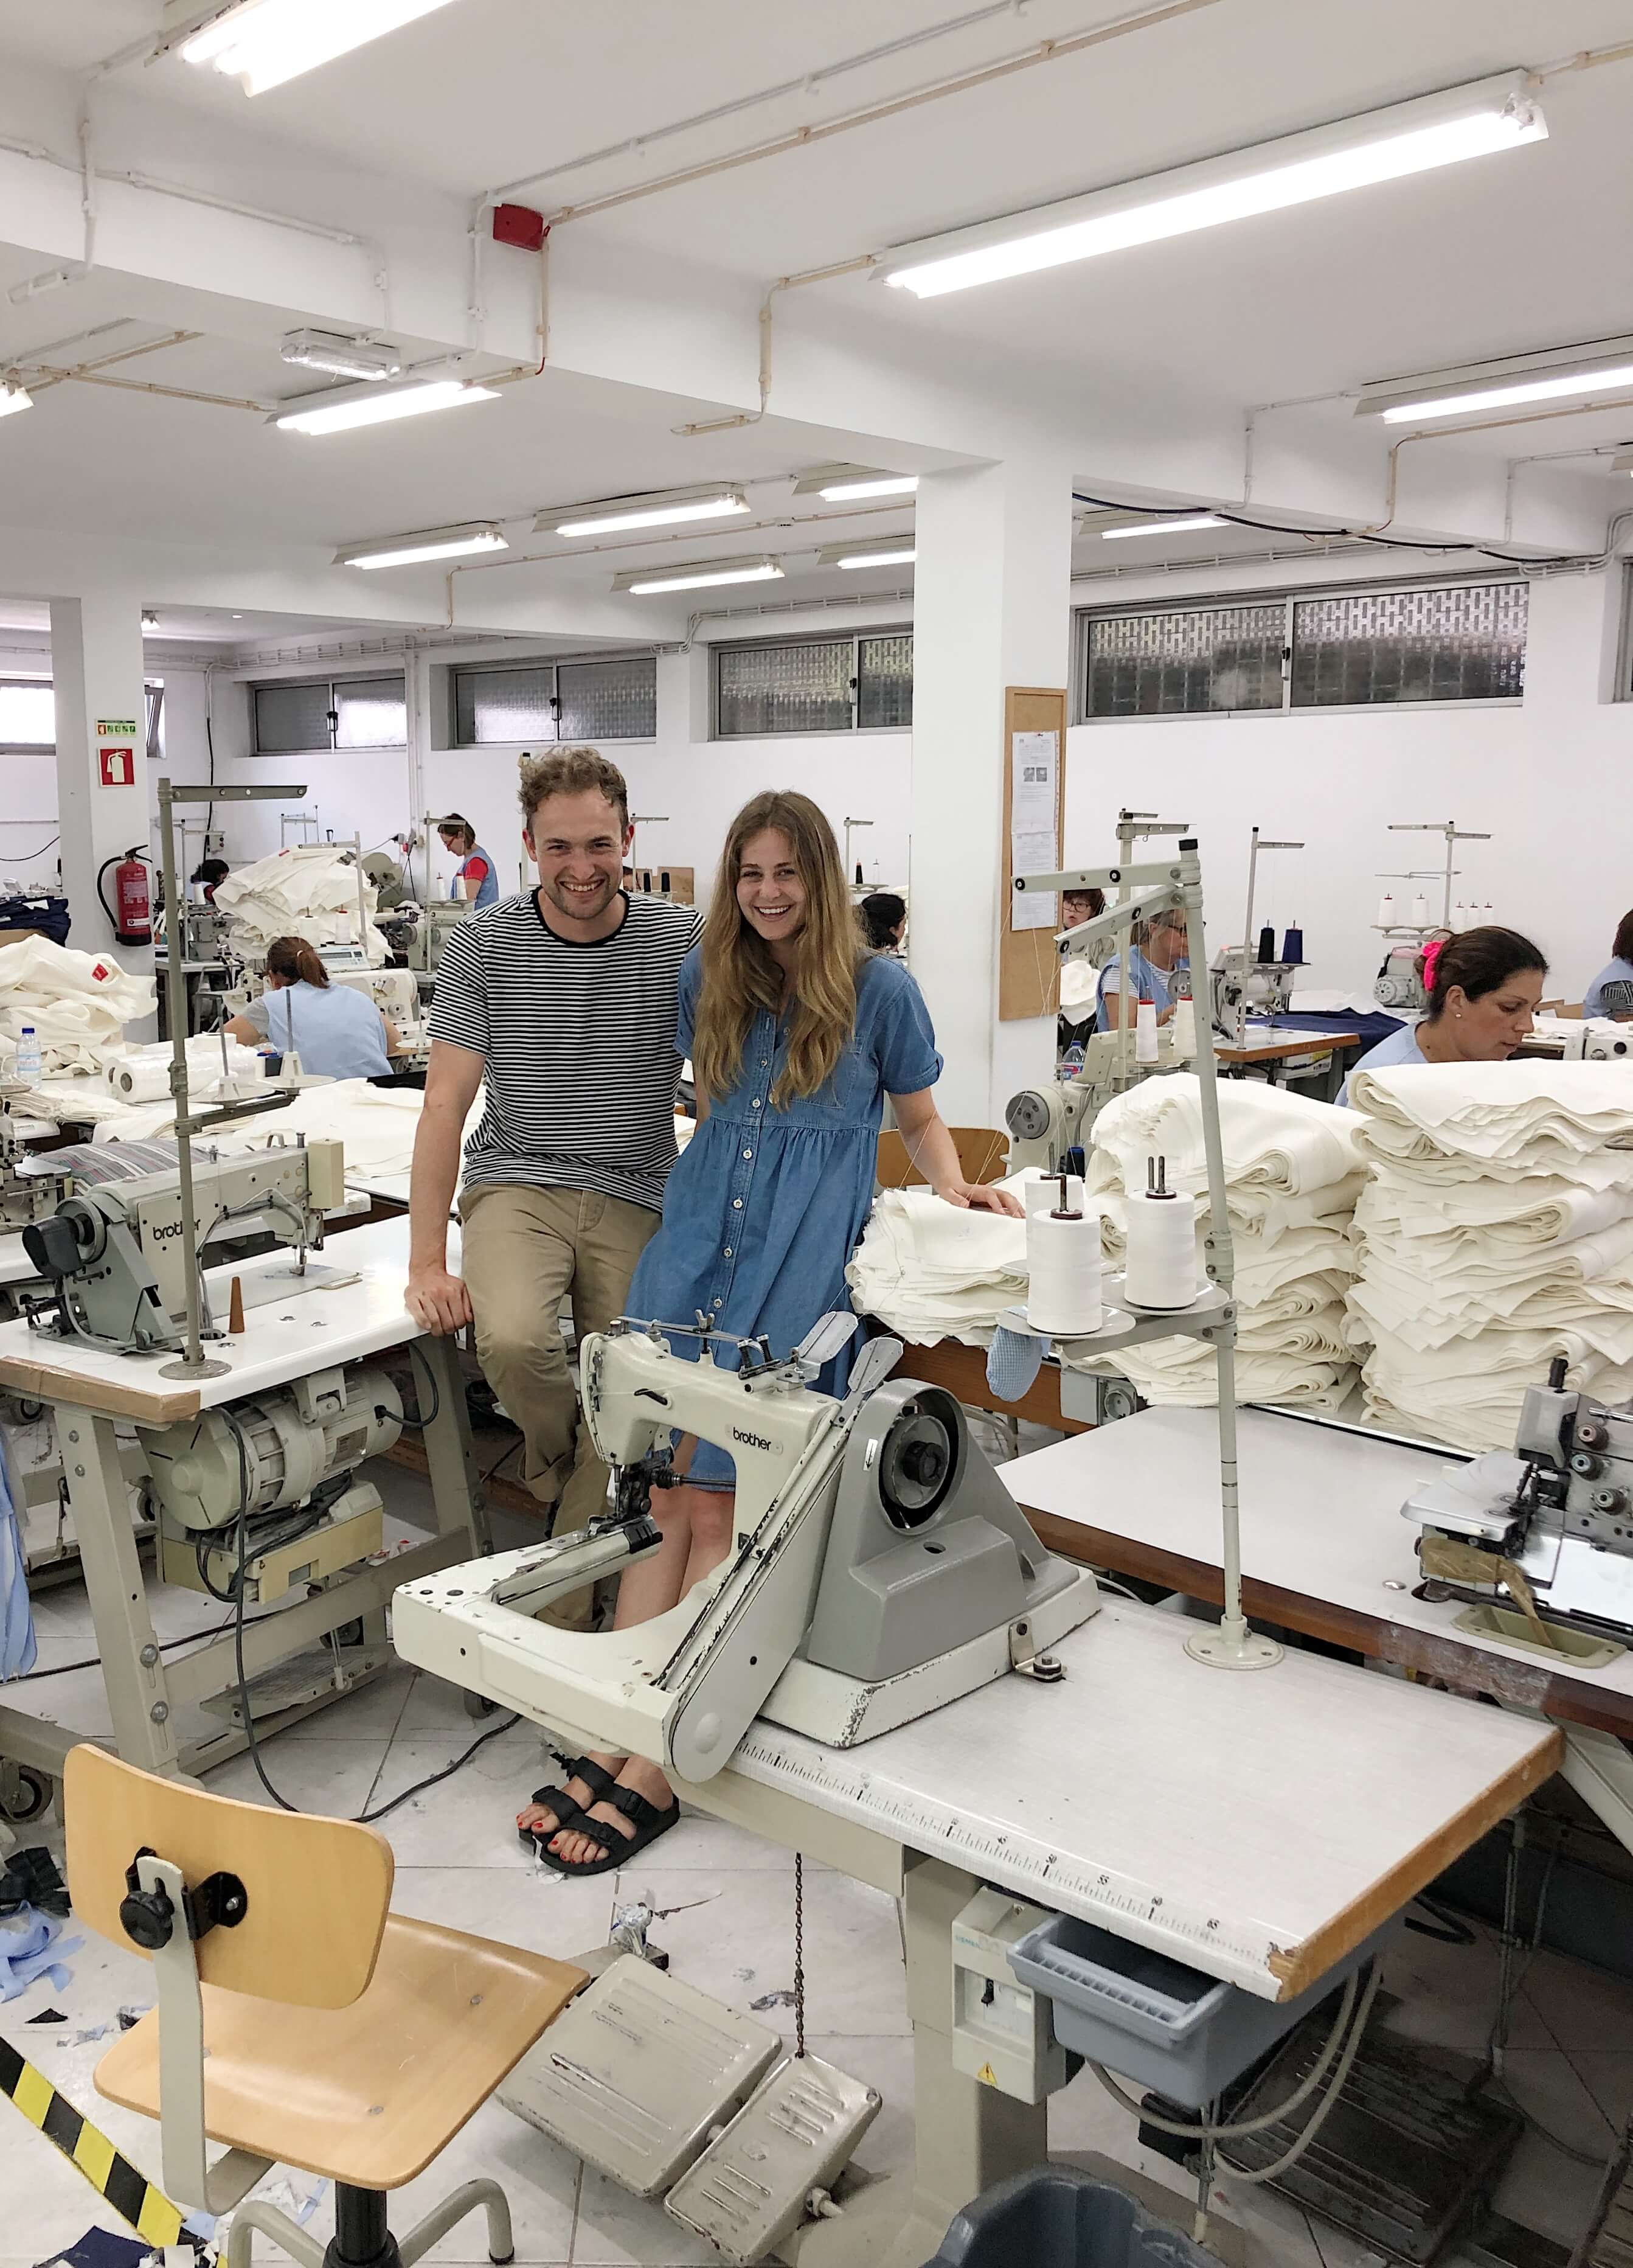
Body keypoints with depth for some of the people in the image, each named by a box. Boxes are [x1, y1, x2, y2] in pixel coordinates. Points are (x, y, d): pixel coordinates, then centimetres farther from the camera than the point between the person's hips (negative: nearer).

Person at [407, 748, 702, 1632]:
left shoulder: (683, 942, -3)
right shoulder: (482, 944, -3)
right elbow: (445, 1103, -4)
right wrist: (426, 1263, -11)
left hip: (634, 1200, 1)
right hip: (516, 1184, -1)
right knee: (512, 1341, -30)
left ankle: (552, 1626, 9)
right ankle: (555, 1466, 6)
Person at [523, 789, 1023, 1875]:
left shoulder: (877, 986, 3)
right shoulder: (707, 979, 14)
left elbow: (920, 1117, 12)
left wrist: (957, 1188, -4)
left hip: (802, 1262, -4)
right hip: (697, 1244, 4)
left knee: (719, 1503, -11)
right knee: (665, 1490, -4)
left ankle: (655, 1770, -6)